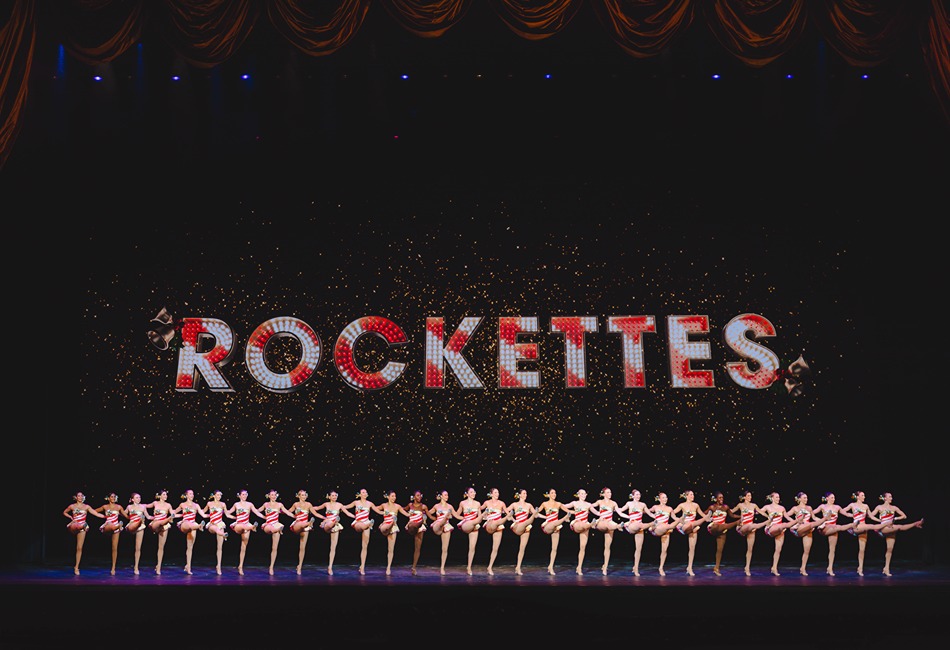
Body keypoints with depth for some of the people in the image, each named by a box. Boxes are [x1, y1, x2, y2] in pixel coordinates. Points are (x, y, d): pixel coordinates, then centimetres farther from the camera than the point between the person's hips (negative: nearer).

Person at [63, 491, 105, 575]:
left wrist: (106, 516, -8)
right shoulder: (72, 506, 7)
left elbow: (96, 514, 3)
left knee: (79, 548, -2)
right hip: (73, 526, 0)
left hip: (81, 528, 0)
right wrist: (70, 517, 3)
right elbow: (64, 512, 22)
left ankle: (76, 567, 1)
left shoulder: (86, 507, 8)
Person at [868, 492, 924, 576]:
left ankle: (887, 568, 2)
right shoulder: (879, 507, 4)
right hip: (884, 528, -4)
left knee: (890, 549, 0)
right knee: (899, 527, -32)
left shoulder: (894, 508, 13)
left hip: (891, 529, 4)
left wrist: (895, 519, 1)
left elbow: (904, 516, 14)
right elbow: (870, 516, -2)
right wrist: (880, 520, -11)